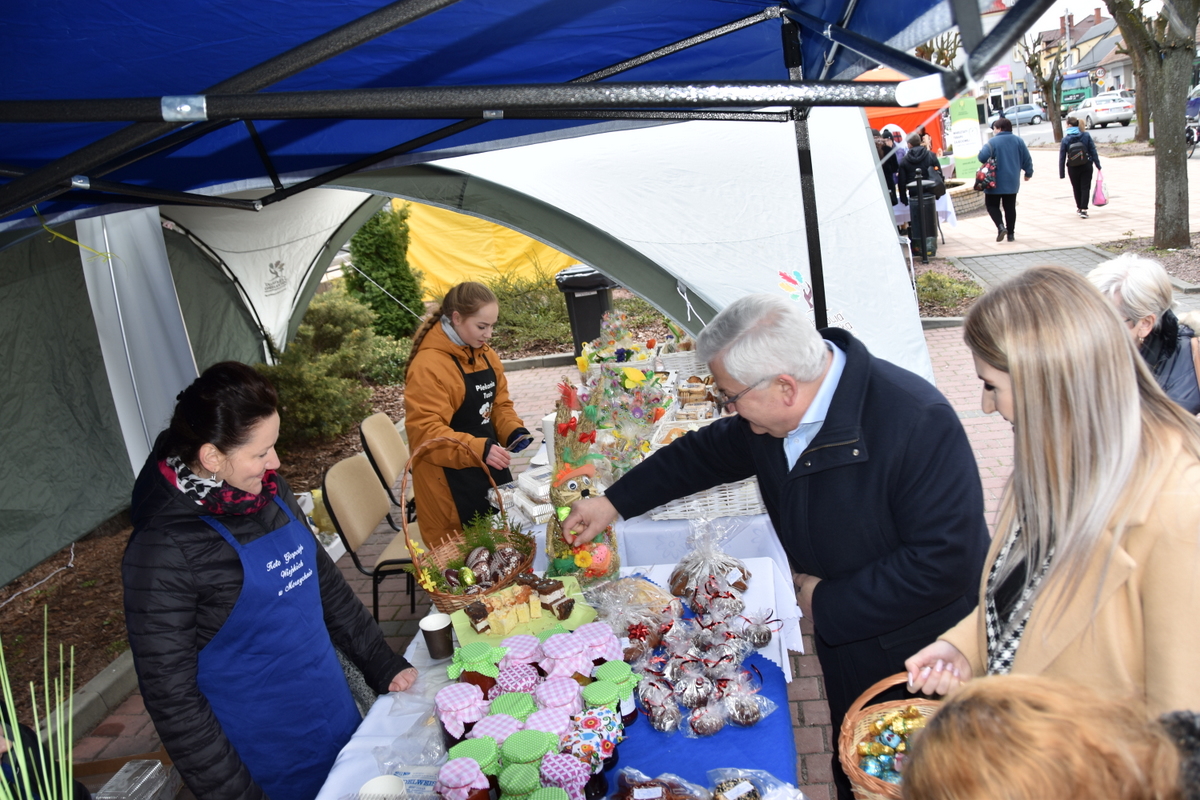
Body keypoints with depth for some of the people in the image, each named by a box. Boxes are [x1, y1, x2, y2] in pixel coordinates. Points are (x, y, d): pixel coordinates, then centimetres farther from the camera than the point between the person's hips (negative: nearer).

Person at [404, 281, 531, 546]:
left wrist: (514, 431, -6)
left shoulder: (486, 355, 6)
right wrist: (477, 450, -34)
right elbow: (425, 431, -24)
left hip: (489, 467, 8)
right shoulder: (428, 366, -20)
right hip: (449, 480, -8)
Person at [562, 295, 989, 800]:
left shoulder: (919, 423, -32)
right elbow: (709, 451, 10)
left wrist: (827, 602, -21)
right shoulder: (767, 416, -10)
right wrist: (614, 502, 12)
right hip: (845, 643, 6)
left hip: (920, 655, -6)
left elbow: (947, 560, -30)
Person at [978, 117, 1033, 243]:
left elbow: (982, 157, -22)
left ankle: (1001, 226, -14)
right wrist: (1028, 173, 19)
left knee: (992, 205, 8)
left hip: (995, 182, -4)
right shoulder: (1018, 141, 3)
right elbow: (1027, 159, 5)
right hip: (1012, 182, 4)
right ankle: (1010, 234, 10)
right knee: (1010, 207, 10)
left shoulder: (993, 142, -11)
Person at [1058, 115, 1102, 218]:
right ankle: (1083, 210, -5)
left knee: (1076, 188, 16)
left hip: (1073, 169, 0)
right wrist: (1098, 165, 4)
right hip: (1086, 167, 0)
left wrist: (1061, 174, -1)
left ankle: (1079, 208, 30)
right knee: (1085, 188, 4)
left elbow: (1062, 157, -7)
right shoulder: (1086, 136, -5)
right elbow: (1093, 151, -4)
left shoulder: (1065, 139, -8)